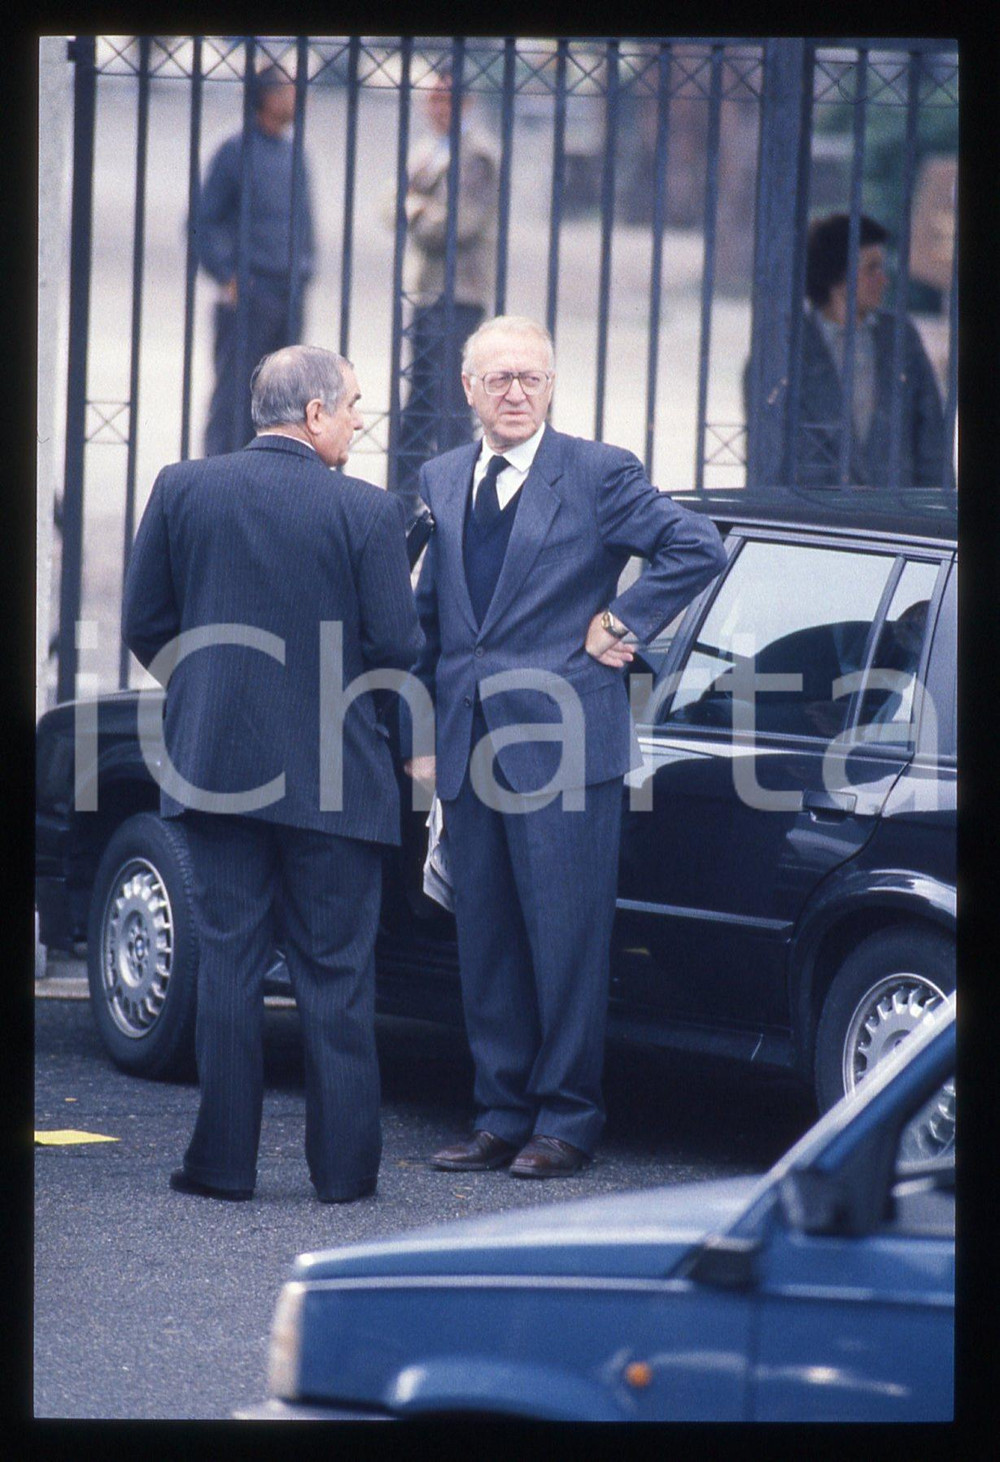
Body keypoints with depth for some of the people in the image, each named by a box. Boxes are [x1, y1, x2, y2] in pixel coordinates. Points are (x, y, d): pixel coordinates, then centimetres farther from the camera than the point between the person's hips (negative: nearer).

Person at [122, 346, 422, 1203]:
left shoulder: (182, 490, 1)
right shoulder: (366, 512, -9)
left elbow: (144, 626, 5)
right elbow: (396, 647, -9)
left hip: (215, 762, 3)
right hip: (332, 775, -2)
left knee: (228, 962, 7)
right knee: (335, 973, 5)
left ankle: (225, 1159, 6)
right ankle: (343, 1165, 6)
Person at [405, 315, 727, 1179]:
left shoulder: (599, 476, -2)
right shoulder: (441, 483, 14)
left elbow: (698, 548, -5)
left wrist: (621, 623, -7)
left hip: (562, 743, -5)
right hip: (470, 749, 5)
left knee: (566, 939, -4)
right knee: (486, 945, 8)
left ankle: (566, 1122, 3)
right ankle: (504, 1118, 15)